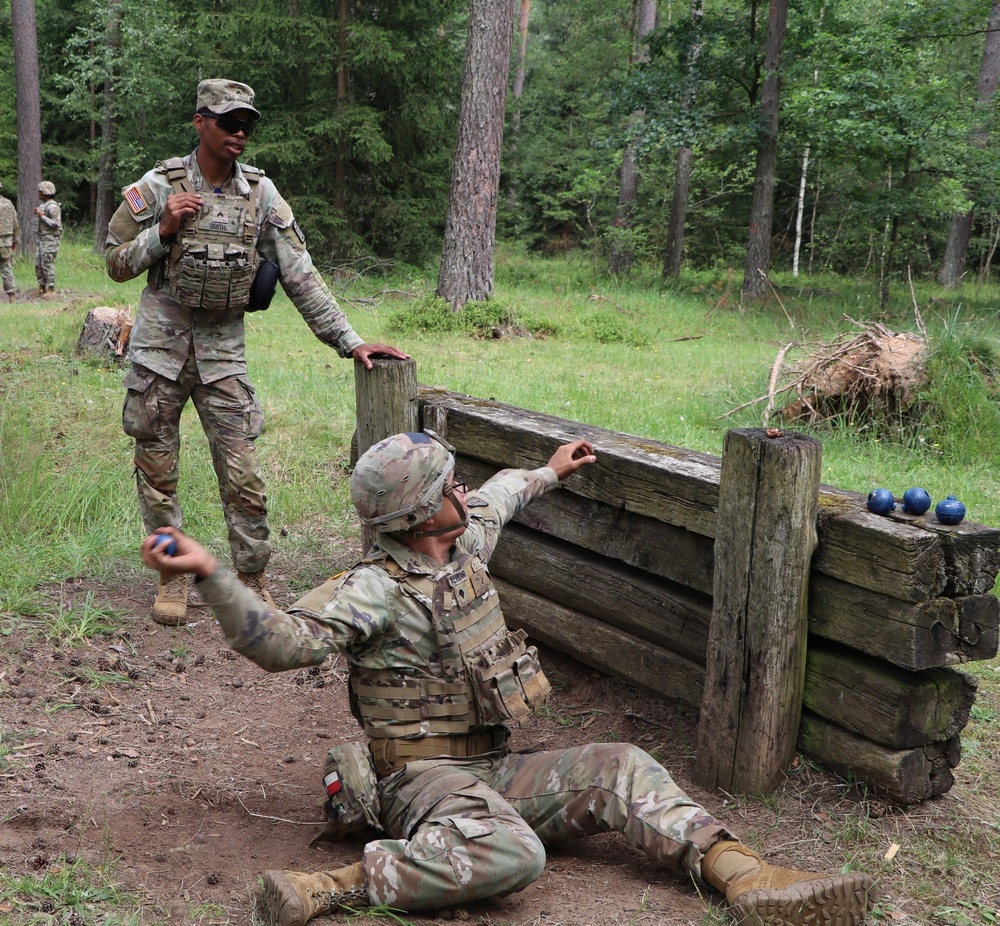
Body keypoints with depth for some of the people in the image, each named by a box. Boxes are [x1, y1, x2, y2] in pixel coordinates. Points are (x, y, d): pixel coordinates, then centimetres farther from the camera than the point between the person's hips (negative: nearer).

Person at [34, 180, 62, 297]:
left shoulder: (53, 206, -15)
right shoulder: (43, 204, 14)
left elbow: (56, 224, -21)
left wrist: (42, 216, -18)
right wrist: (38, 213, 5)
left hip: (50, 239, -10)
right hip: (41, 238, 10)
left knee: (47, 265, -8)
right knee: (38, 264, 11)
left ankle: (51, 290, -3)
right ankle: (42, 287, 19)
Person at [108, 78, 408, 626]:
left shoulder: (261, 193, 0)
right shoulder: (158, 186, -4)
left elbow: (299, 274, 0)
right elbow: (116, 263, 2)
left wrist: (349, 341, -5)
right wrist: (163, 229, -16)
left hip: (224, 345, 1)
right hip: (160, 341, 0)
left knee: (242, 473, -3)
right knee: (156, 468, 5)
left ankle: (253, 580, 12)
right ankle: (172, 576, 20)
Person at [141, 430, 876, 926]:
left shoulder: (464, 546, 7)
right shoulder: (375, 590, -16)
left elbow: (497, 499, 32)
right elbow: (284, 641, -30)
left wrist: (551, 472, 47)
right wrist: (210, 575, -42)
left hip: (494, 771, 8)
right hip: (425, 778, -8)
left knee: (620, 770, -5)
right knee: (510, 855, -37)